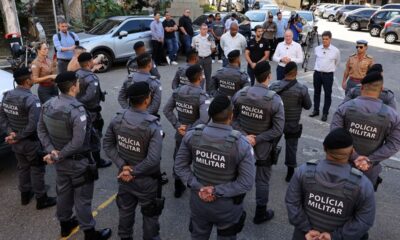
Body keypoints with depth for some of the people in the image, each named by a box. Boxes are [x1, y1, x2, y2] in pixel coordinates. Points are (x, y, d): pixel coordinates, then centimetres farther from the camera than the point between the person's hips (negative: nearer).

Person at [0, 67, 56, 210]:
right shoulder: (31, 99, -24)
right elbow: (33, 125, -30)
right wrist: (18, 137, -18)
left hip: (16, 143, 7)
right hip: (31, 142, -7)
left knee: (23, 167, 23)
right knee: (37, 170, 8)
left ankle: (25, 195, 39)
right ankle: (41, 199, 21)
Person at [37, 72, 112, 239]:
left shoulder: (47, 105, -3)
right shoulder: (77, 111, -27)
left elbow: (41, 130, 2)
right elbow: (77, 143, -29)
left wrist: (51, 151, -6)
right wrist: (57, 157, -18)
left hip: (60, 160, 8)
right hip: (78, 162, -7)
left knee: (63, 192, 24)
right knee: (82, 198, 7)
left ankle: (65, 224, 43)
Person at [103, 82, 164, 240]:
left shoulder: (117, 119, -11)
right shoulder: (153, 127, -26)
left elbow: (107, 145, -4)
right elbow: (153, 160, -31)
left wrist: (122, 166, -9)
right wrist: (134, 172, -19)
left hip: (124, 176, 5)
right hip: (146, 180, -5)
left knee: (125, 211, 26)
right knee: (150, 215, 19)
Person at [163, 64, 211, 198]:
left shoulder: (178, 91, -4)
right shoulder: (202, 96, -23)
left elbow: (167, 110, -1)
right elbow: (204, 119, -35)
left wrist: (177, 125, -5)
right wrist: (190, 130, -23)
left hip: (180, 134, 5)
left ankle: (178, 189, 36)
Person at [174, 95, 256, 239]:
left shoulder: (192, 135, -14)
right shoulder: (241, 144, -23)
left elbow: (180, 166, -7)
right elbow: (247, 183, -21)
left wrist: (198, 187, -13)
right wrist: (217, 191, -19)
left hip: (198, 200, 3)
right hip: (227, 205, -2)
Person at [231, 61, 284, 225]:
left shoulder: (240, 94, -10)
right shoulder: (275, 99, -19)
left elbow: (232, 119, -5)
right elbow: (278, 130, -19)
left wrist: (244, 135, -11)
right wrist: (257, 139, -17)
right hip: (263, 148, -3)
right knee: (262, 181, 15)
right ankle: (260, 214, 32)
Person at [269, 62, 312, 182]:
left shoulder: (274, 86, -15)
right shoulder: (302, 89, -18)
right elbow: (308, 106, -5)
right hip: (293, 124, -2)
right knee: (291, 147, 15)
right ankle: (290, 172, 24)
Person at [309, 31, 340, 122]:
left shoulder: (336, 51, -6)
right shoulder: (317, 49, 0)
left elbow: (337, 62, 11)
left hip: (328, 75, -2)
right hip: (317, 73, 3)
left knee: (328, 94, 5)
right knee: (316, 92, 13)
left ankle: (325, 113, 15)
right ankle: (316, 110, 27)